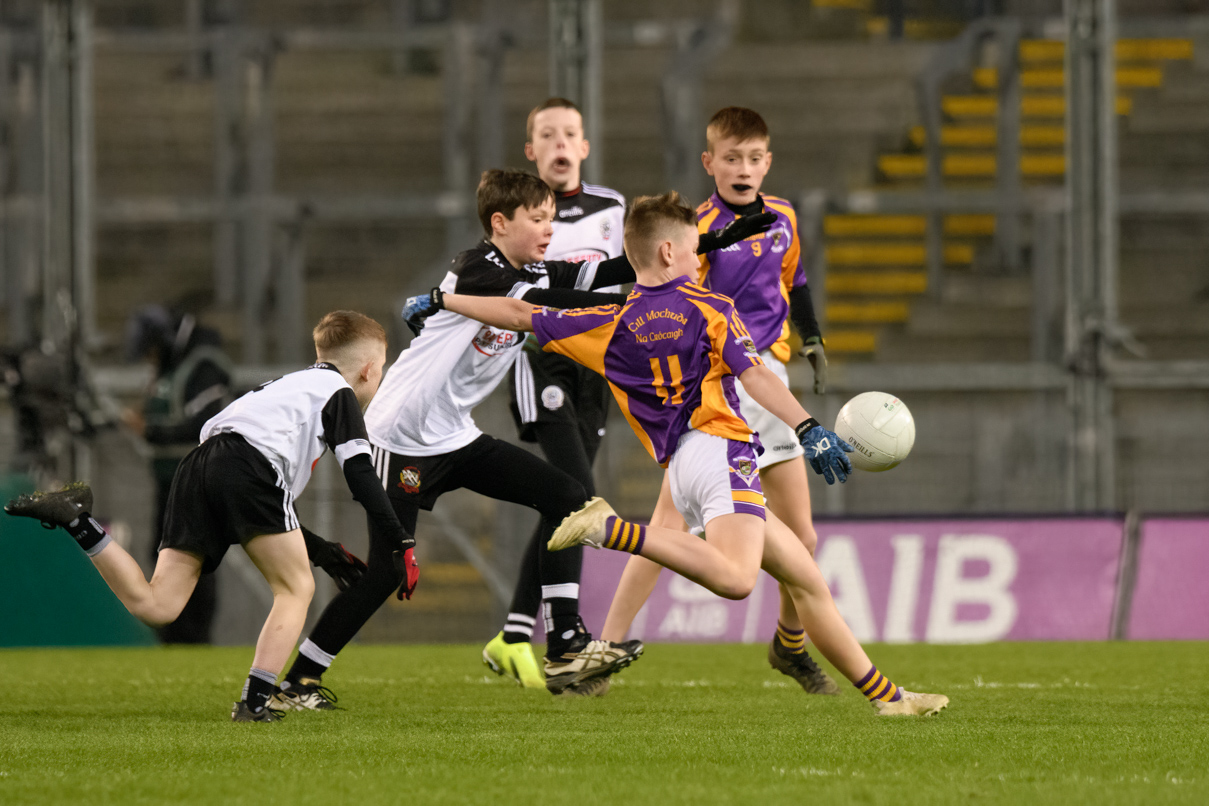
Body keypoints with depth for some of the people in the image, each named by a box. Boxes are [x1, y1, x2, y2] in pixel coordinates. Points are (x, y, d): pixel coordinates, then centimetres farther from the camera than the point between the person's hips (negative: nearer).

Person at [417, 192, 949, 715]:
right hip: (720, 447, -7)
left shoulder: (612, 326, 17)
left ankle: (884, 695, 7)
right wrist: (809, 431, -13)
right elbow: (755, 377, -7)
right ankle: (611, 530, -32)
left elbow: (519, 315, 22)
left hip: (678, 472, 7)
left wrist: (441, 302, 34)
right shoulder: (710, 309, 7)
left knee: (807, 580, 10)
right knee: (735, 579, -32)